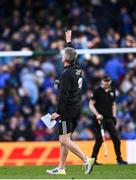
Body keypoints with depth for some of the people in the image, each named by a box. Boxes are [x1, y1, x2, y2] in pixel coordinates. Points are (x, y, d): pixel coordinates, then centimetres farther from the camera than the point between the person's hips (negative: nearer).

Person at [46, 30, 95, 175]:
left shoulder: (66, 74, -17)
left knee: (64, 140, -10)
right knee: (63, 140, 12)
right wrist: (69, 41, 41)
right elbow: (71, 54, 29)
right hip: (77, 108, 9)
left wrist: (58, 112, -16)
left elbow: (64, 95, -20)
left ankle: (86, 160, -17)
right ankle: (61, 168, 13)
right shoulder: (77, 69, 8)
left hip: (68, 109, -9)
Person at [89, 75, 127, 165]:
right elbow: (91, 105, -4)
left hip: (109, 119, 5)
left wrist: (114, 116, 12)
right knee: (99, 140, -6)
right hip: (99, 119, -5)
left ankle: (119, 159, 8)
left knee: (116, 139, 0)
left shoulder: (112, 91, 12)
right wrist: (97, 114, -16)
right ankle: (93, 159, 5)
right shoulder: (97, 91, -3)